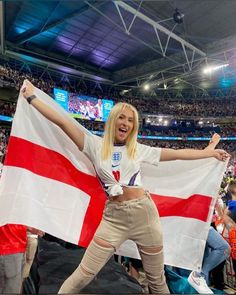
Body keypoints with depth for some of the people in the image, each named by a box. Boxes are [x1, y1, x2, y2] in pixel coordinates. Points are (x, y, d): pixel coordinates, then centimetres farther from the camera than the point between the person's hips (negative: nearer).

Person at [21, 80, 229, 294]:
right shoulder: (96, 145, 0)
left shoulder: (139, 149, 4)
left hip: (143, 213, 2)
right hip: (114, 216, -1)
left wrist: (212, 152, 17)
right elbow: (62, 122, -1)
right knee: (84, 275, 0)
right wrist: (31, 97, 2)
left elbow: (177, 154, 11)